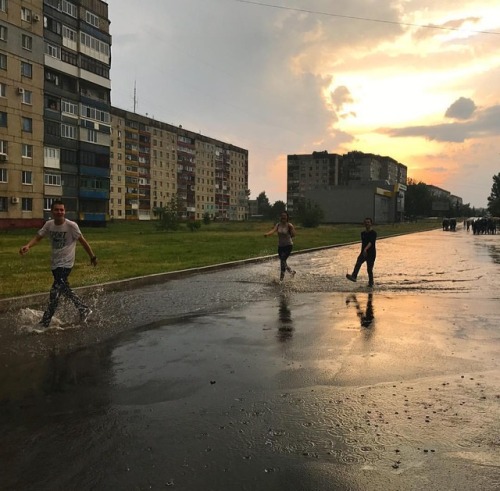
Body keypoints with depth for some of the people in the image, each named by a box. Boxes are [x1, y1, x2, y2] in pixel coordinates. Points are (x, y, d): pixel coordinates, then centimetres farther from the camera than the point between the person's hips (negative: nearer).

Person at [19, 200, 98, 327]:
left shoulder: (71, 225, -16)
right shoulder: (49, 224, 0)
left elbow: (82, 241, -10)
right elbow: (38, 237, -2)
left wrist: (92, 257, -4)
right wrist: (27, 246, -23)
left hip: (65, 263, -7)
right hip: (54, 263, 7)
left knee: (55, 292, -10)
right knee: (64, 289, 17)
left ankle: (44, 324, -1)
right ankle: (84, 310, 33)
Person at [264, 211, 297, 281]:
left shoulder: (289, 225, -12)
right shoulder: (278, 225, -2)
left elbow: (293, 235, -14)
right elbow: (273, 230, -20)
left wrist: (291, 228, -26)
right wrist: (267, 234, -37)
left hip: (288, 246, -6)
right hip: (280, 246, 6)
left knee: (283, 260, -18)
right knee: (282, 261, 13)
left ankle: (282, 277, -7)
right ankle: (292, 271, 38)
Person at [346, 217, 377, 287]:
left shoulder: (373, 233, -9)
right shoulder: (363, 233, 10)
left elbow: (371, 242, -24)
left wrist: (366, 249, -39)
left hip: (371, 253, -5)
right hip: (363, 253, 5)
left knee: (369, 269, 0)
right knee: (358, 264, -21)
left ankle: (371, 282, 18)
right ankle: (353, 277, -36)